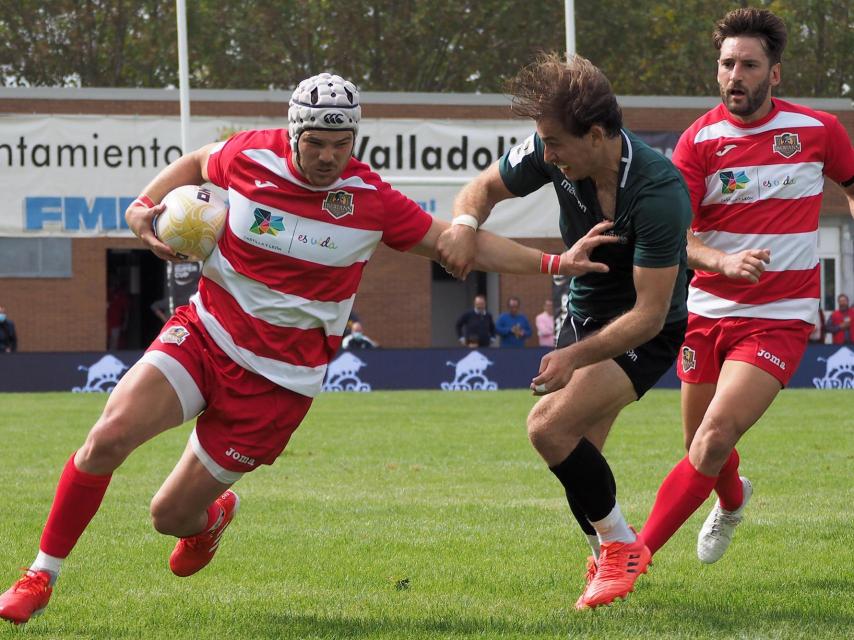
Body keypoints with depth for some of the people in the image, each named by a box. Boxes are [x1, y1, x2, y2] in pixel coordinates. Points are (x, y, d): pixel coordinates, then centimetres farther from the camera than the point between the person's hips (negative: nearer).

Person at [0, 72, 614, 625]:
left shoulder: (371, 200, -9)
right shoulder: (251, 155, -6)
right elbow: (196, 164, 16)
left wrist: (551, 262, -3)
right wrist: (143, 207, 0)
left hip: (278, 378, -1)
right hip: (204, 333, 1)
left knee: (171, 516, -2)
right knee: (108, 437, -23)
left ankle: (212, 514, 39)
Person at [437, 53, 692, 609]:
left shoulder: (659, 193, -33)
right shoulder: (554, 155, -17)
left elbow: (650, 314, -31)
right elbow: (485, 188, 1)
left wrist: (575, 357, -36)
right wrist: (463, 225, -22)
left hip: (646, 332, -7)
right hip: (587, 310, 7)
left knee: (551, 426, -23)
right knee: (575, 461, 11)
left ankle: (620, 547, -6)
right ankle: (609, 558, 35)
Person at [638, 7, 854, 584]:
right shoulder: (700, 140, -4)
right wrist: (724, 262, -28)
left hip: (779, 318, -2)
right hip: (707, 313, 2)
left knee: (714, 440, -19)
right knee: (702, 445, 14)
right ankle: (732, 500, 50)